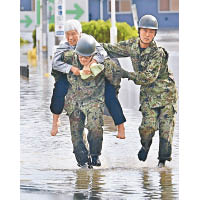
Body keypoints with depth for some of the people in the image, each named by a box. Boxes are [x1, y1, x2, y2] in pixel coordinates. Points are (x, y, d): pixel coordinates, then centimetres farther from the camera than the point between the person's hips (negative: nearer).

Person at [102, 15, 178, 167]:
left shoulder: (158, 53, -18)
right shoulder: (132, 45, -1)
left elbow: (149, 77, -23)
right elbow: (112, 49, 14)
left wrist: (127, 74, -19)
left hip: (166, 93, -3)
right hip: (148, 93, 3)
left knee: (166, 126, -4)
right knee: (148, 125, -12)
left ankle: (164, 159, 10)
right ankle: (145, 145, 19)